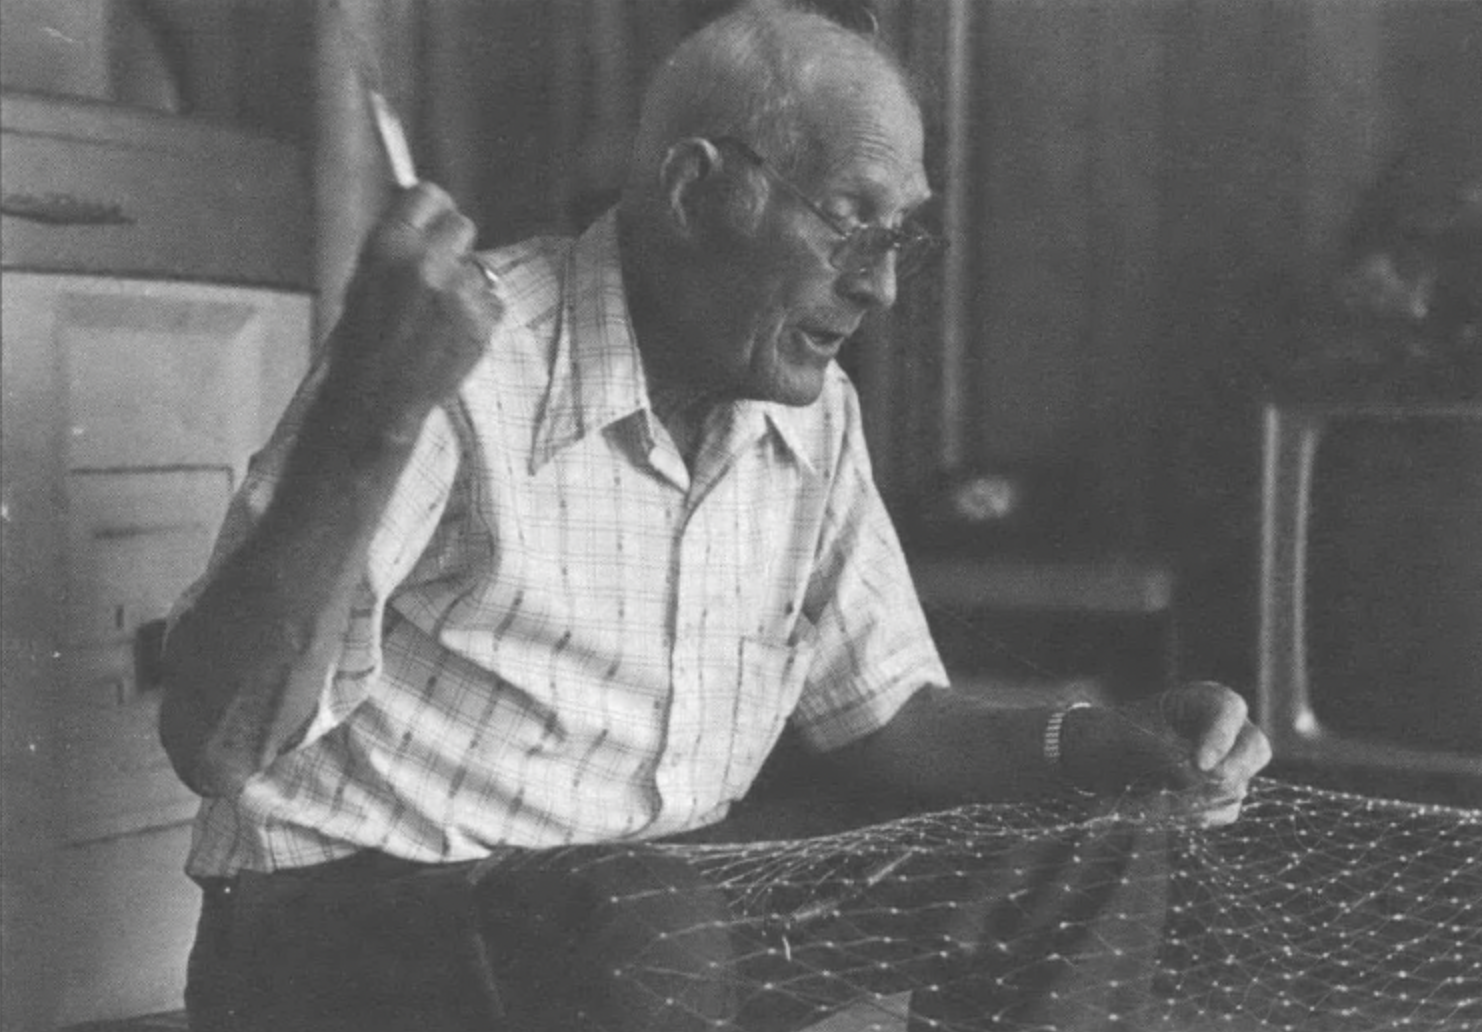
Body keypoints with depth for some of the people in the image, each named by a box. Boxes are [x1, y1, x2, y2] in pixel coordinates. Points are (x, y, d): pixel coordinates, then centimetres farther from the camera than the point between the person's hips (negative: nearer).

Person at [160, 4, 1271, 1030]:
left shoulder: (815, 414, 4)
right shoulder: (465, 363, -19)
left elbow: (886, 716, 12)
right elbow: (215, 743, -24)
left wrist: (1127, 743, -5)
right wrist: (374, 418, -37)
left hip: (673, 903, 7)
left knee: (1094, 877, -3)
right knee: (650, 932, -39)